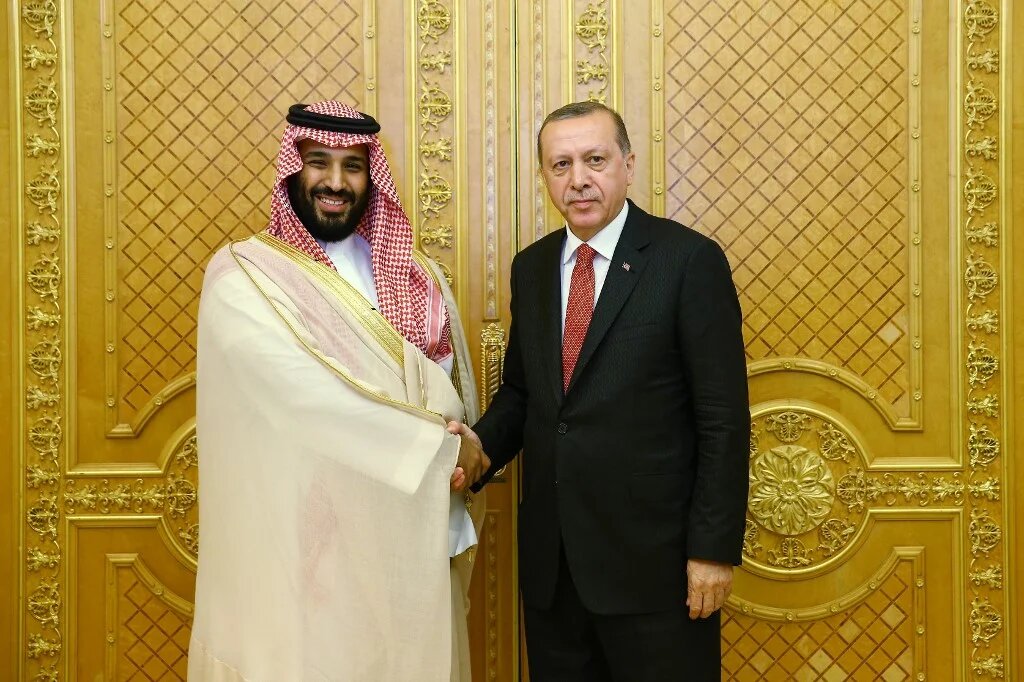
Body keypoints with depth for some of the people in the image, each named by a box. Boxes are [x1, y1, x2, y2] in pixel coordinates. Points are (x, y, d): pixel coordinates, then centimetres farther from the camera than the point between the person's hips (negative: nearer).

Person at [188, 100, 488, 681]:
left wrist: (460, 456, -16)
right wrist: (438, 446, -13)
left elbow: (454, 392, 5)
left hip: (411, 545, 4)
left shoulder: (417, 276, 10)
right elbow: (309, 394, -18)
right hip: (303, 546, -4)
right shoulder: (243, 276, -6)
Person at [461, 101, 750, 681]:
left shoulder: (689, 259, -9)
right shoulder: (531, 267, 9)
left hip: (652, 559, -5)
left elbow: (724, 419, -10)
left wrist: (714, 548, -12)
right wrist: (483, 443, -5)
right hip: (549, 561, 5)